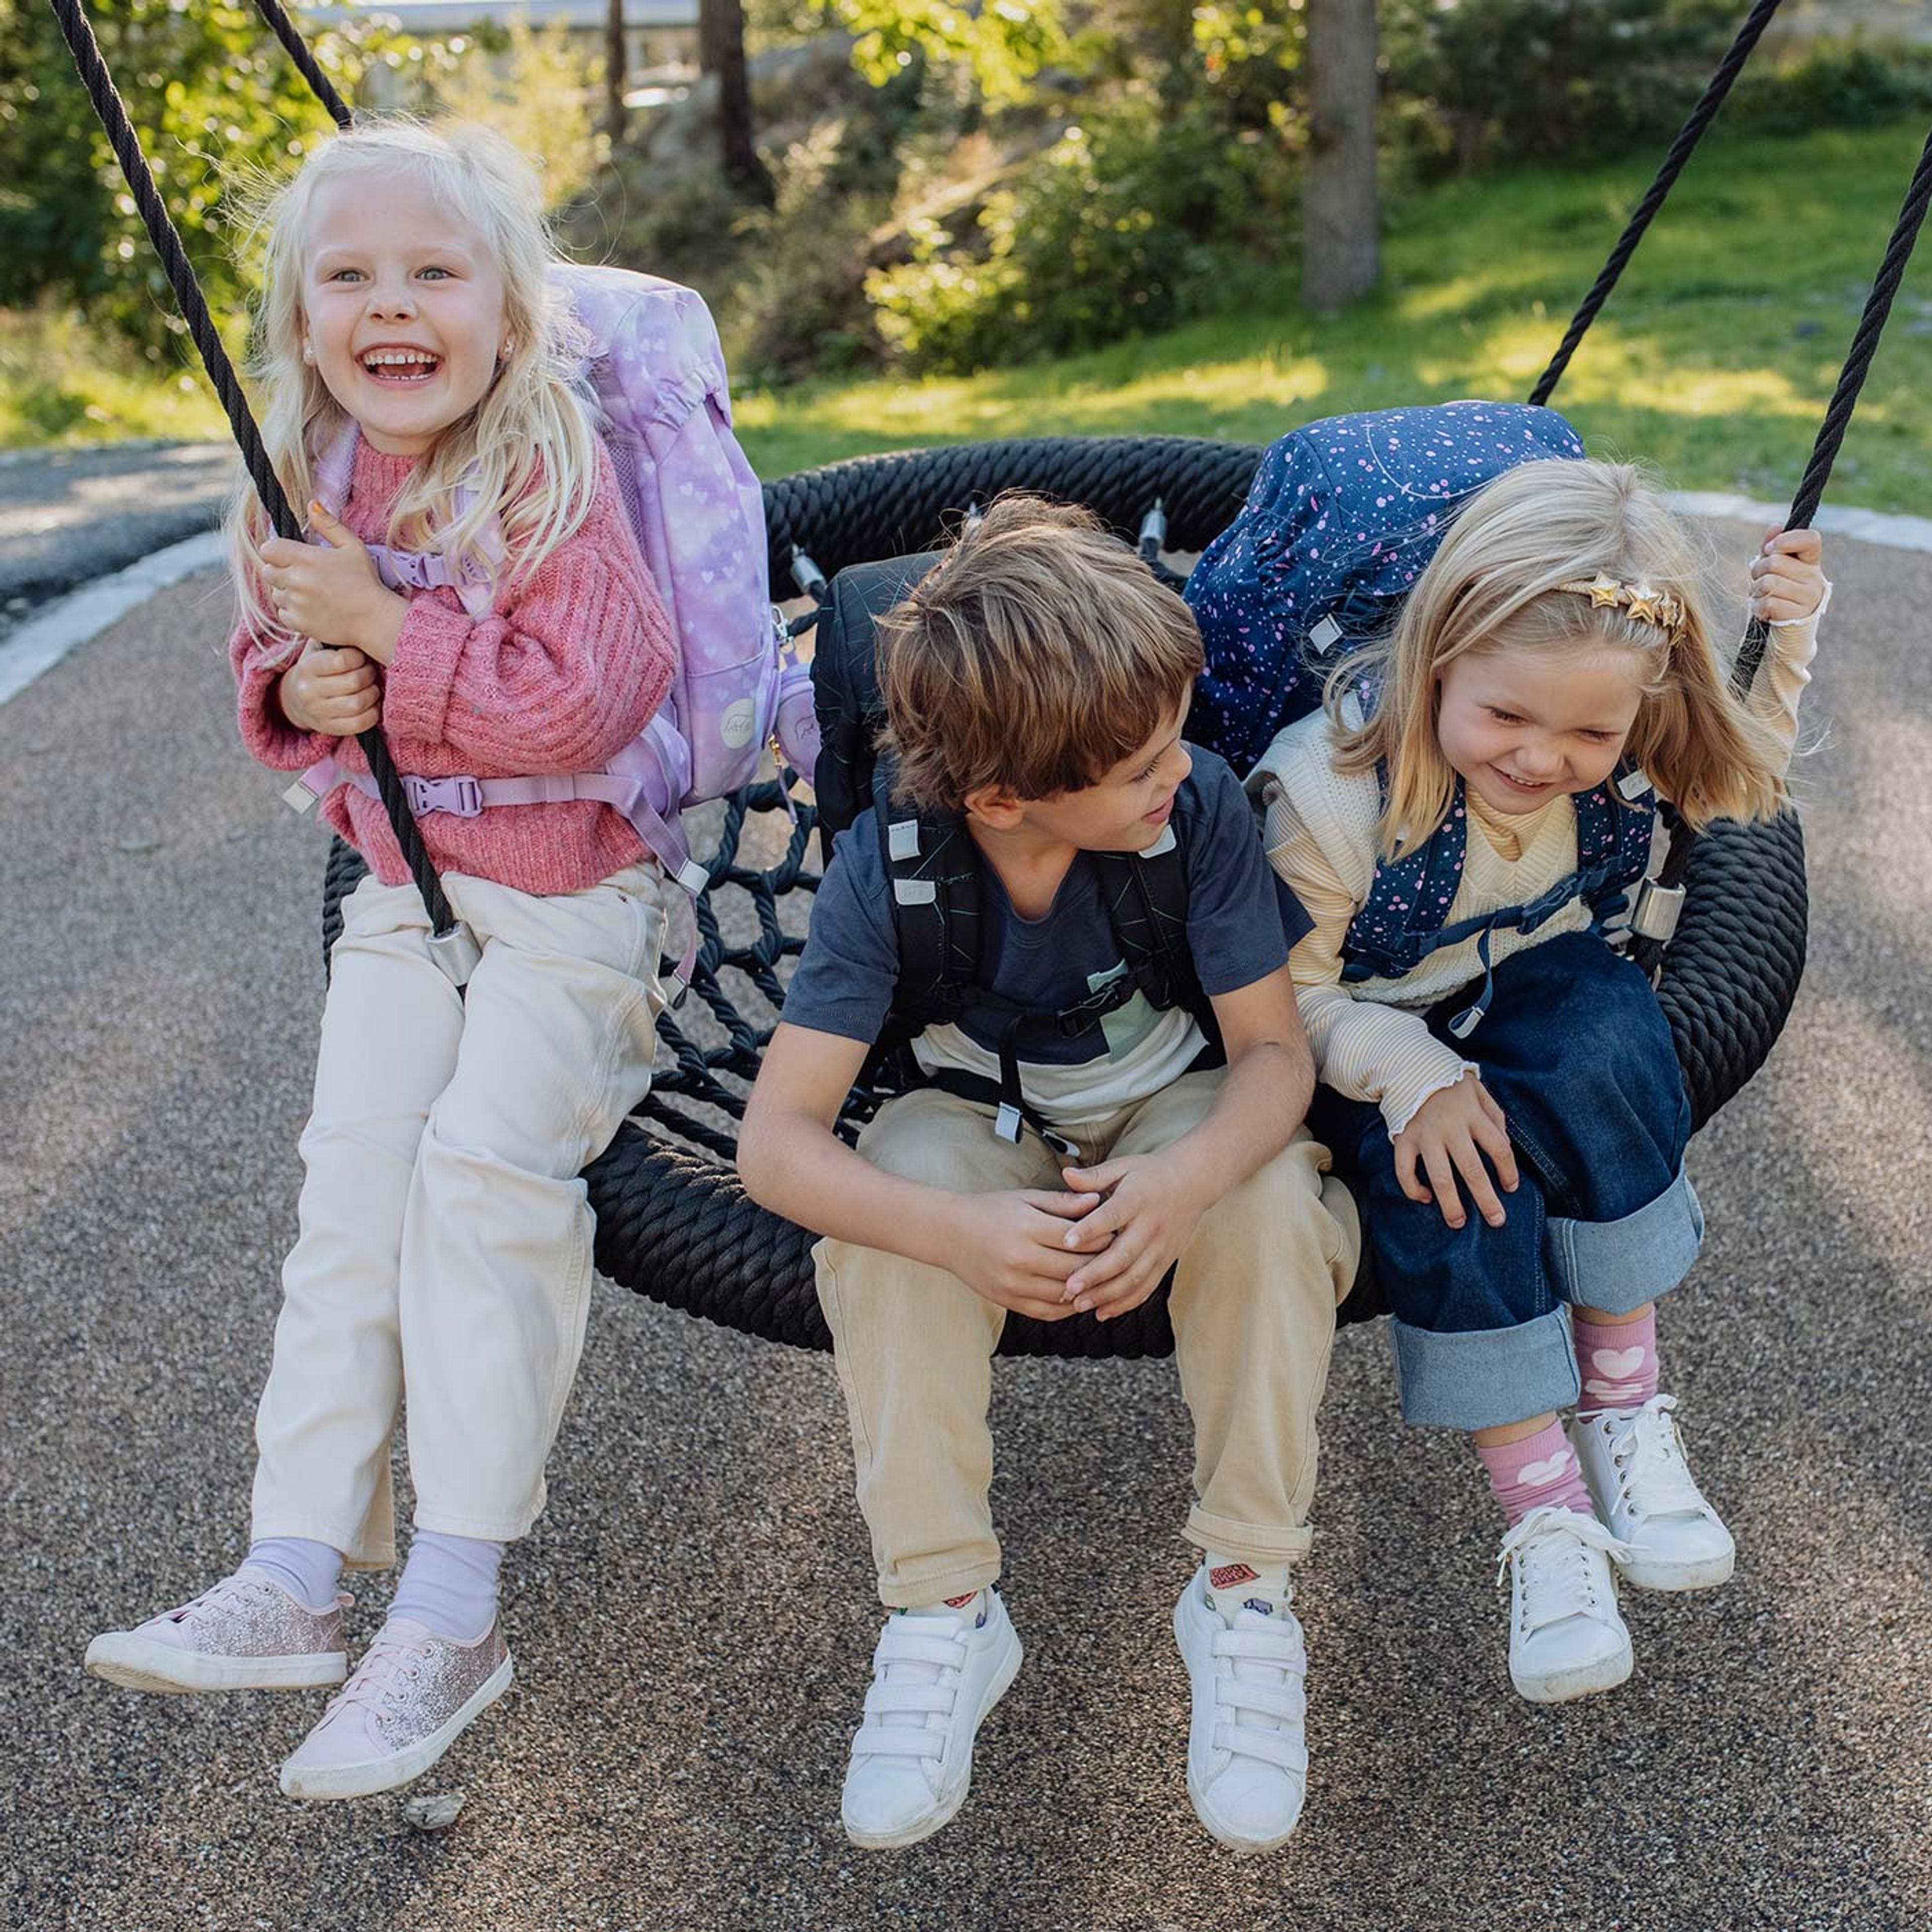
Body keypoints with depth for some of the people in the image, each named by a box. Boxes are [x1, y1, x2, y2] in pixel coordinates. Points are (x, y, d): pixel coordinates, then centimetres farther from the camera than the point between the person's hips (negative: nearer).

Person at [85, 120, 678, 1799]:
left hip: (567, 897, -6)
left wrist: (384, 628, -23)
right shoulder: (310, 490, 4)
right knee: (351, 1174, -3)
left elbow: (587, 705, -25)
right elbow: (273, 664, 17)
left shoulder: (552, 475, -16)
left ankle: (452, 1607, -12)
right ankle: (295, 1577, 1)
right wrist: (304, 690, -8)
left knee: (482, 1161, -20)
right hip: (400, 892, 6)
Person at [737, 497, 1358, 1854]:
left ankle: (1245, 1590, -14)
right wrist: (958, 1231, -48)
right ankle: (944, 1609, -16)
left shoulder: (1201, 807, -27)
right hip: (985, 1122, 0)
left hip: (1176, 1111, 0)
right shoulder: (890, 870, -27)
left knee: (1272, 1205, -33)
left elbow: (1275, 1052, -22)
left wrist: (1184, 1183, -45)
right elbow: (775, 1140, -29)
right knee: (887, 1212, -32)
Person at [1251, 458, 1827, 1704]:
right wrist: (1414, 1076, -34)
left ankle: (1626, 1405, -20)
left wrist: (1789, 641, -7)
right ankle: (1543, 1510, -21)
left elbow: (1745, 779, 10)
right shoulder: (1332, 792, -27)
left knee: (1601, 1038, -34)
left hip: (1533, 993, 3)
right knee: (1451, 1176, -34)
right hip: (1377, 1042, -2)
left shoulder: (1623, 756, -15)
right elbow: (1289, 993, -18)